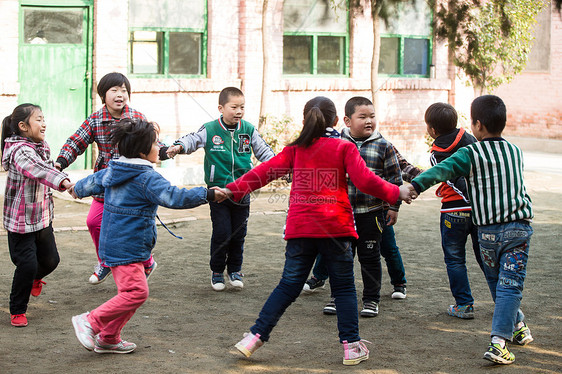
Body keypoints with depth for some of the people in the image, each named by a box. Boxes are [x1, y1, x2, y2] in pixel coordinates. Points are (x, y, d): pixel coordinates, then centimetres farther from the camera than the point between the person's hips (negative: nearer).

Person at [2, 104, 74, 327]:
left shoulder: (43, 147, 5)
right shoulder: (20, 151, -23)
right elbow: (37, 170, -42)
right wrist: (62, 181, -57)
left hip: (43, 218, 8)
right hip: (20, 220, -8)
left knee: (51, 260, 14)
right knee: (27, 263, -8)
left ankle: (34, 278, 48)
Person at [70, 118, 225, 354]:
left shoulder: (112, 171, 11)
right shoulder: (146, 178, -17)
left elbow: (92, 183, 27)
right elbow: (173, 197, -26)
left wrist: (78, 189, 50)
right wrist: (207, 194, -22)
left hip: (113, 244, 10)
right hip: (127, 248, -10)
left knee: (130, 291, 14)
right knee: (136, 292, -12)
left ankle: (109, 339, 17)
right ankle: (91, 322, -9)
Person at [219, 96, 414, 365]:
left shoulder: (295, 149, 10)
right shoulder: (344, 148, 2)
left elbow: (265, 172, 8)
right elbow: (365, 180, -6)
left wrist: (234, 189, 13)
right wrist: (396, 193, 6)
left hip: (300, 229, 3)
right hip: (335, 227, -2)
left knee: (288, 286, 10)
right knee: (344, 288, 7)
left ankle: (255, 336, 5)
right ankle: (351, 346, 5)